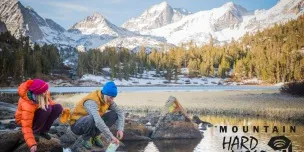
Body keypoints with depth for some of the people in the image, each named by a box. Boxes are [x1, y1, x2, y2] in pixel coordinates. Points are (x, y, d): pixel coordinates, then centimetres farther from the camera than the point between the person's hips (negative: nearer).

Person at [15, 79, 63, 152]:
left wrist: (60, 110, -12)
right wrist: (32, 144, -48)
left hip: (37, 113, 7)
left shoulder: (43, 94, -21)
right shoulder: (27, 105, -39)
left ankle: (43, 131, -3)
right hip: (24, 119, -7)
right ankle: (34, 132, -14)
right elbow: (26, 126, -39)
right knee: (46, 109, -34)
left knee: (58, 107, -15)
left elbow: (49, 101, 2)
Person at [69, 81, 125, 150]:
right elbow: (98, 120, -45)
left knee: (114, 114, -11)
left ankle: (94, 136, 1)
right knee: (92, 118, -40)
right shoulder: (92, 101, -32)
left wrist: (120, 129, -24)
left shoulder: (108, 100, -8)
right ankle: (86, 138, -10)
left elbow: (120, 112, -7)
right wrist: (110, 137, -47)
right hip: (77, 125, -7)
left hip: (93, 123, 7)